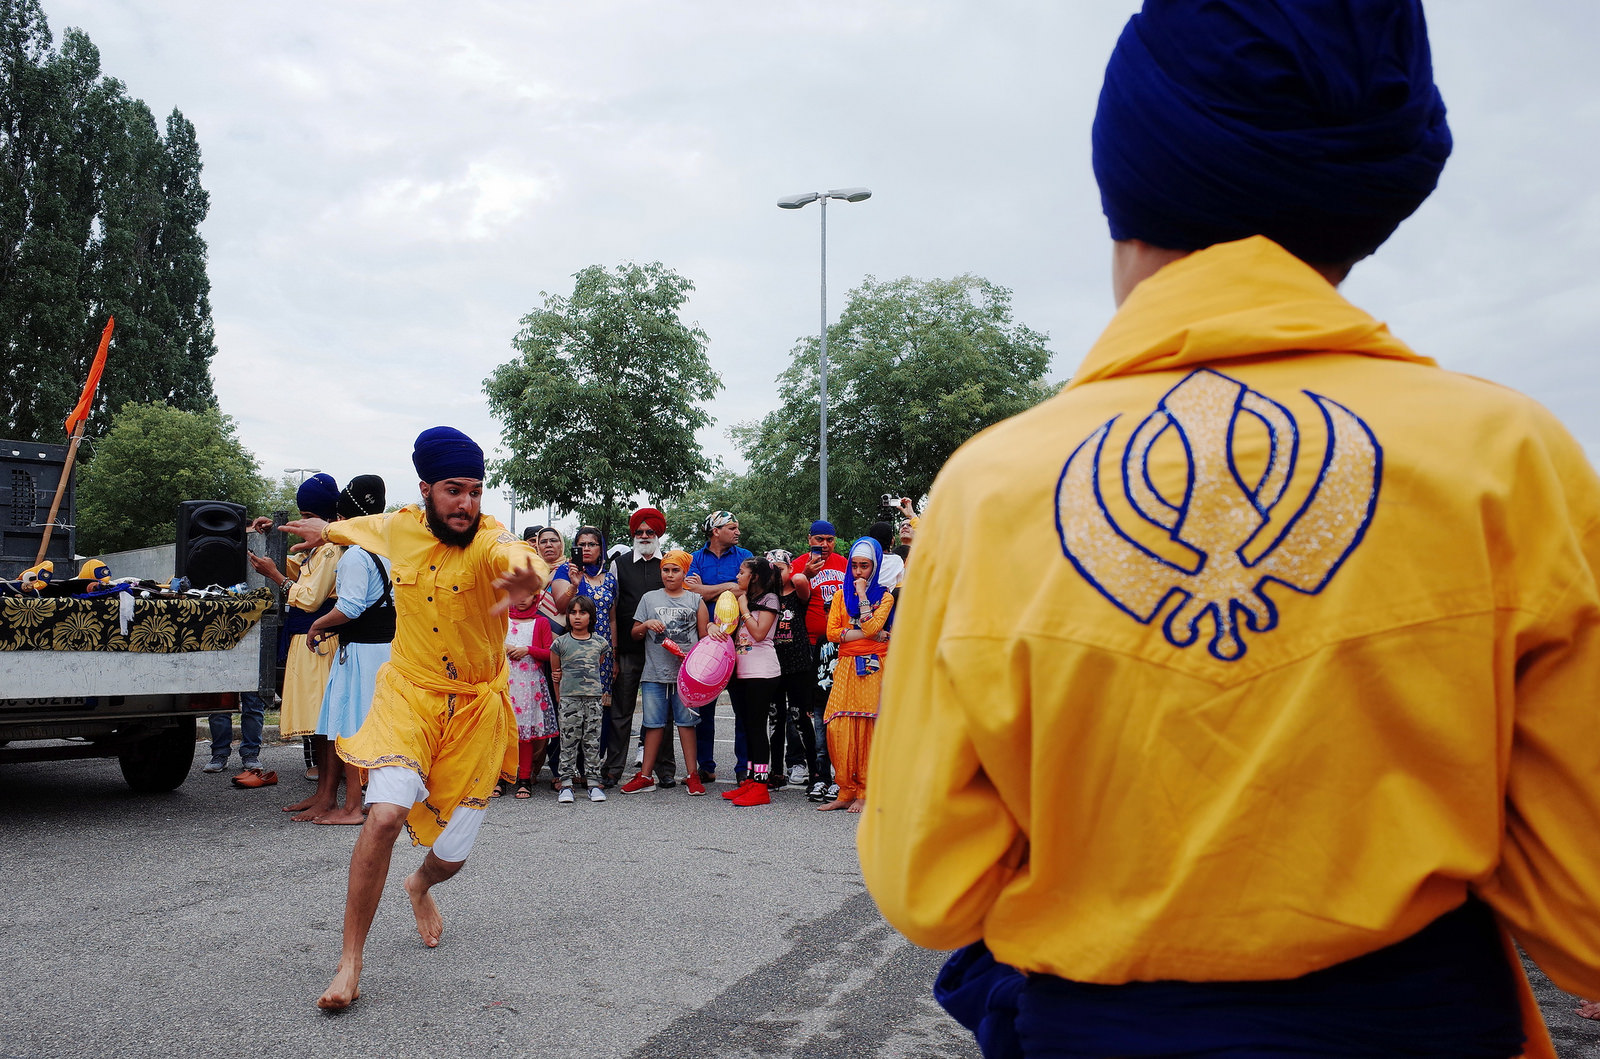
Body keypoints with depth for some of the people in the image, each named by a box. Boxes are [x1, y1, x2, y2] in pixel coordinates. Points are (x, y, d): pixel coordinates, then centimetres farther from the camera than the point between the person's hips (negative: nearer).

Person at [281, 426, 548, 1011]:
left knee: (452, 855, 8)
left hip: (476, 705, -1)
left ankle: (421, 886, 48)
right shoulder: (399, 527, -7)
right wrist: (324, 530, 41)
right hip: (410, 692, 1)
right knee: (386, 813, -23)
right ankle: (349, 963, -8)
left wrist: (530, 576, -71)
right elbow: (361, 526, 20)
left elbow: (519, 558, -47)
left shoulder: (488, 540, -20)